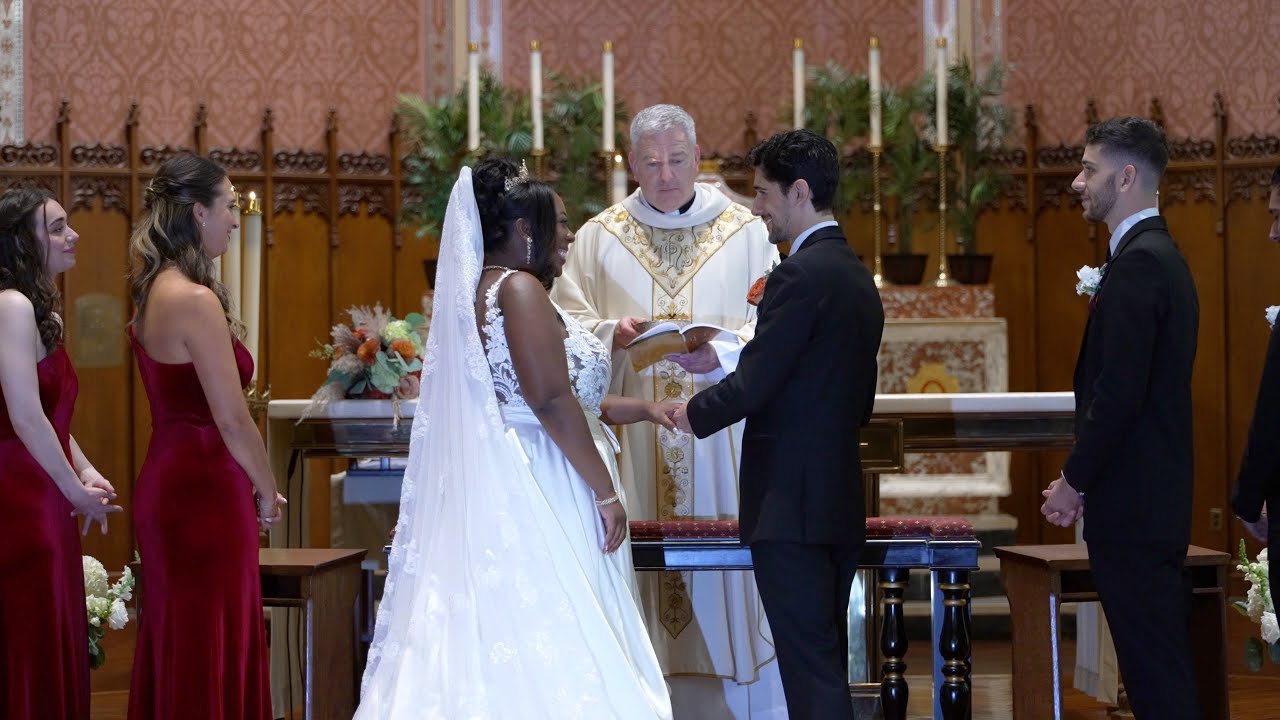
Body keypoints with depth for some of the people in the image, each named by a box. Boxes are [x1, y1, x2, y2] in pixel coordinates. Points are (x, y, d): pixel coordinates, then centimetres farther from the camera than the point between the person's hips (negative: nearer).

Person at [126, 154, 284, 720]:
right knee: (209, 659, -1)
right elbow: (233, 419, -17)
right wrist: (267, 492, -2)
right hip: (205, 489, -9)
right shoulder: (197, 300, -18)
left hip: (167, 479, 9)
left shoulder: (153, 292, 10)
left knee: (175, 654, 17)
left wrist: (252, 484, 14)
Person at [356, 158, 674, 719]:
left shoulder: (480, 290, 17)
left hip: (498, 494, 10)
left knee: (501, 654, 9)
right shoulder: (520, 288, -12)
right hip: (535, 498, -10)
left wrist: (639, 410, 22)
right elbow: (551, 402, -22)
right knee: (546, 651, -7)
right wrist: (605, 491, -16)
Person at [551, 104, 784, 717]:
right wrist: (612, 334, -12)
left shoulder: (745, 233, 7)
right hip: (632, 443, 1)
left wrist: (720, 354, -16)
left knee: (725, 558, -2)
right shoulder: (598, 238, 10)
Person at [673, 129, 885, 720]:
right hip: (841, 502, 10)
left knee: (810, 670, -7)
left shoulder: (800, 274, -14)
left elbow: (752, 383, -17)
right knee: (828, 665, 14)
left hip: (791, 505, -10)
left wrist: (692, 415, 1)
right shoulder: (858, 276, 15)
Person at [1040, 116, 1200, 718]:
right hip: (1157, 503, 10)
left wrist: (1075, 481, -12)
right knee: (1164, 669, 14)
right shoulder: (1161, 256, 16)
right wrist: (1085, 475, 15)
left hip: (1131, 508, -10)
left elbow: (1119, 393, -22)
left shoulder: (1137, 263, -16)